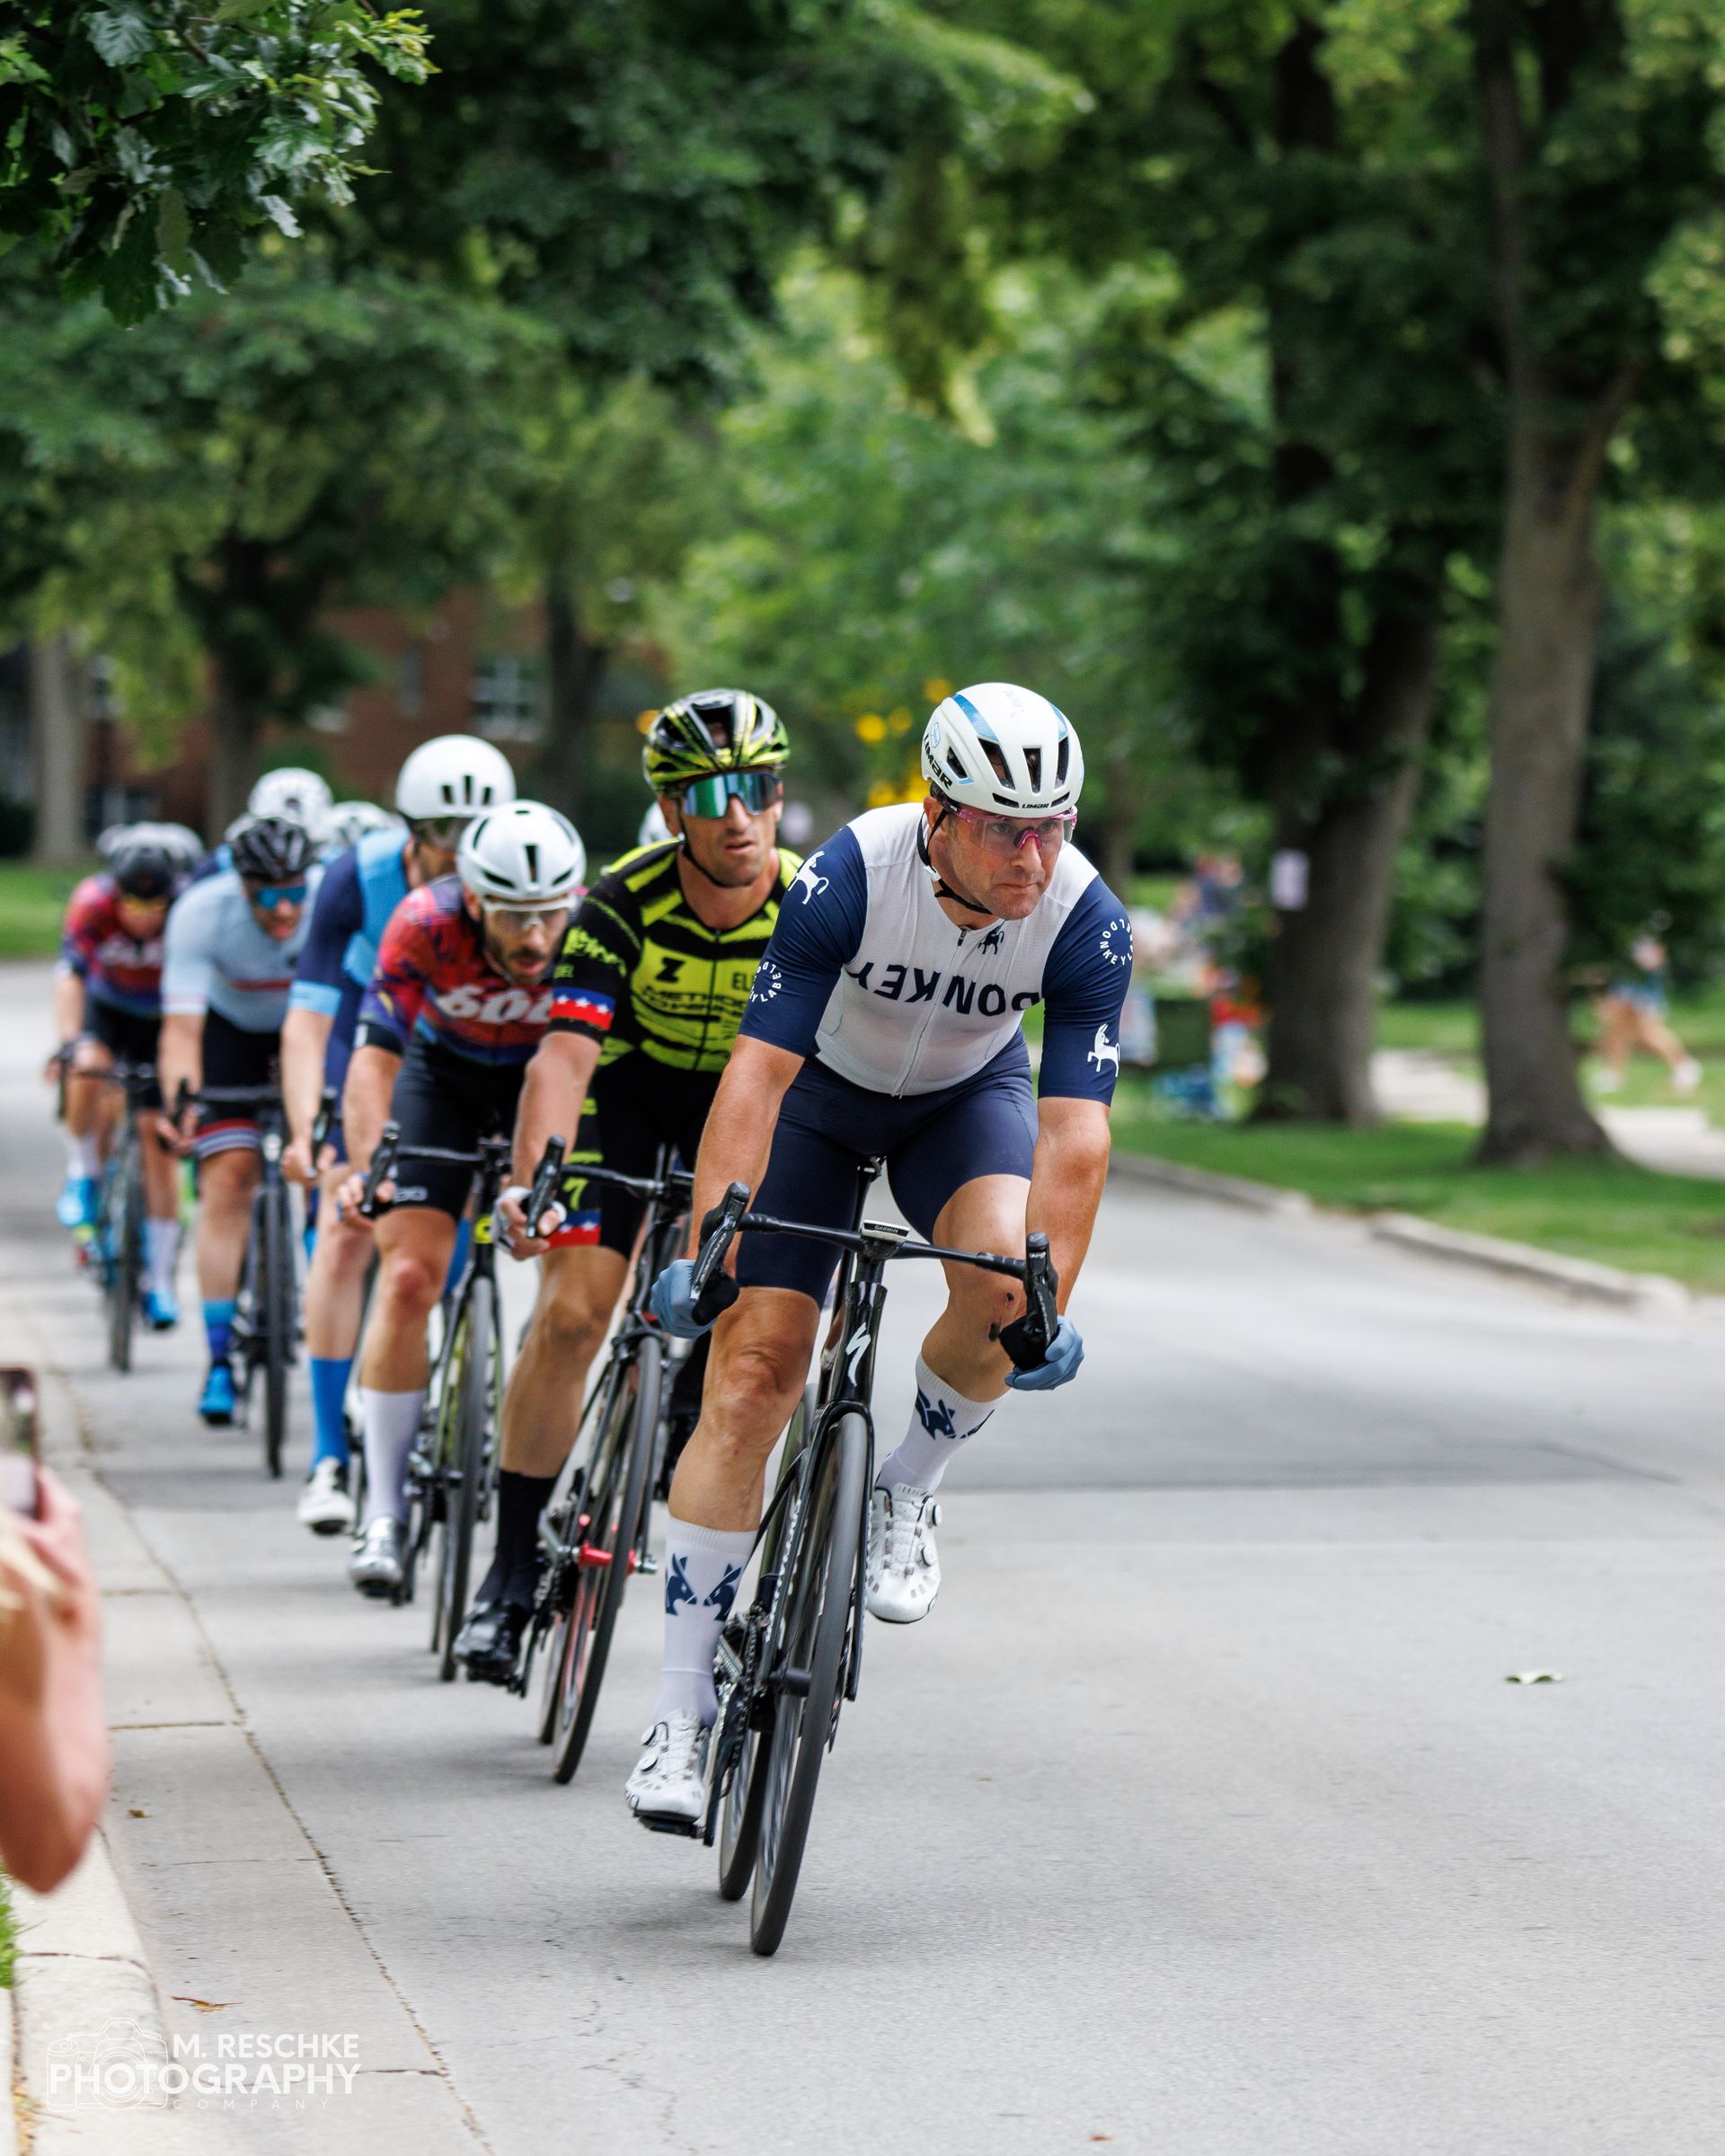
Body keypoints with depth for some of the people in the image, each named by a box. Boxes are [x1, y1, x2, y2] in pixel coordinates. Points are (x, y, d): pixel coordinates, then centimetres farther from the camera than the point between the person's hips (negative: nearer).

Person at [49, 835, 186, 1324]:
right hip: (106, 1008, 0)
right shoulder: (92, 903, -28)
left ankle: (159, 1281, 4)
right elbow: (70, 975, -29)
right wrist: (70, 1041, -42)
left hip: (162, 1021, 0)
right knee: (87, 1074, -33)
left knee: (159, 1146, -5)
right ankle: (83, 1177, -6)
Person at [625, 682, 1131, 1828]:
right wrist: (704, 1252, -43)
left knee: (1001, 1285, -31)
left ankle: (906, 1493, 1)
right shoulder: (852, 874, -34)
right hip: (824, 1090, -1)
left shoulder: (1088, 922, -29)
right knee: (753, 1370, -11)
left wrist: (1048, 1302, -39)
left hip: (969, 1095, 1)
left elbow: (1075, 1128, -30)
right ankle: (681, 1711, -5)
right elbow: (758, 1071, -35)